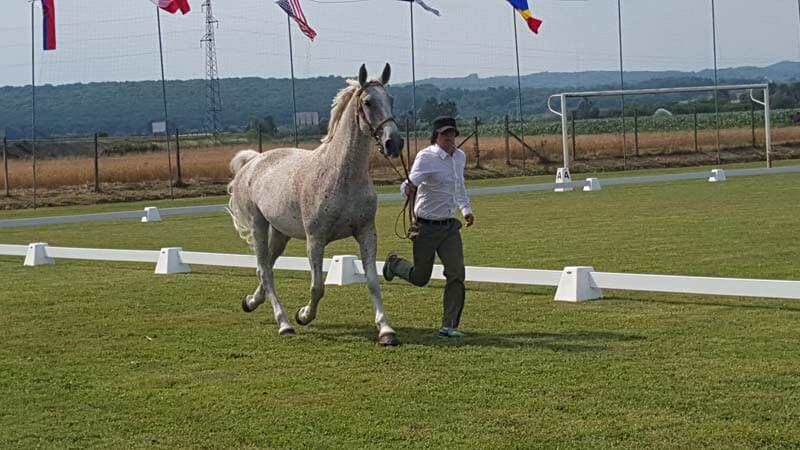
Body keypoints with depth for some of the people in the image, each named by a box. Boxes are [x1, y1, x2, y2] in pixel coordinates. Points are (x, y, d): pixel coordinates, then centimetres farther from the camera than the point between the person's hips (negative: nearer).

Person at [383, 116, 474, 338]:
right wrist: (408, 188, -52)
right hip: (426, 226, -5)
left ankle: (449, 326, -1)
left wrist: (466, 209, 15)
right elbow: (411, 181, -29)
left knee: (457, 274, -9)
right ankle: (394, 263, 43)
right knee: (420, 278, 9)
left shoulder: (460, 157, 6)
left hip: (450, 226, 5)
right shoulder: (426, 157, -16)